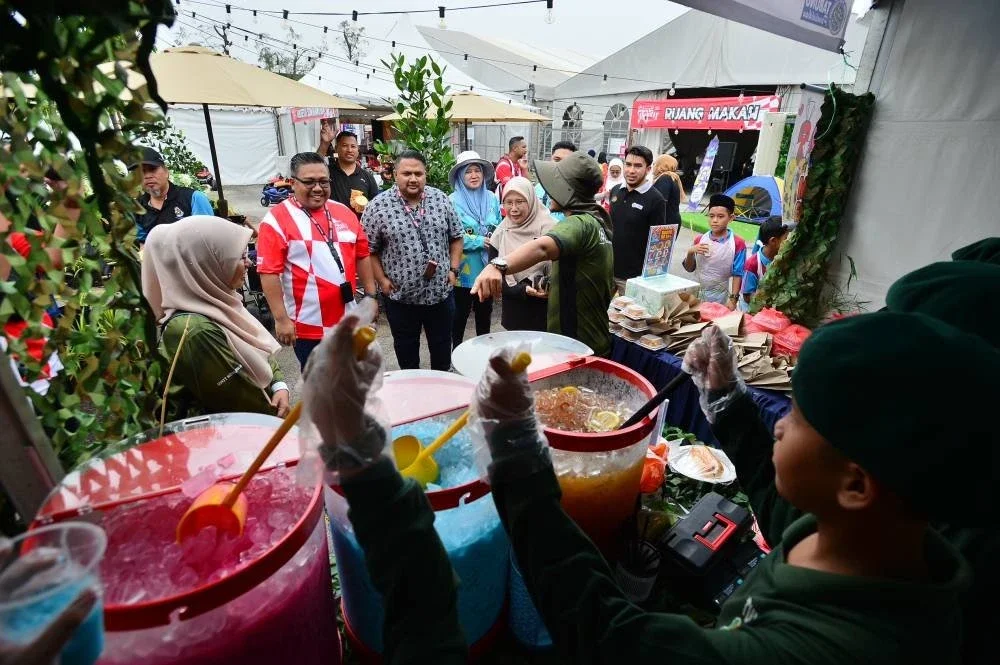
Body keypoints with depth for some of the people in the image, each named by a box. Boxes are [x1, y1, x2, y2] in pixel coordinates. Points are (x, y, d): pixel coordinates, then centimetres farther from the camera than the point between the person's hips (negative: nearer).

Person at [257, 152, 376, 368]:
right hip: (309, 324, -5)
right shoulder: (277, 219, -10)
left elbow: (362, 255, 11)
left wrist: (370, 295, 8)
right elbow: (269, 272, -13)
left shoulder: (344, 212, 6)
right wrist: (281, 318, -16)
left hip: (347, 320, 5)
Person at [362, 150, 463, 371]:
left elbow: (457, 236, 7)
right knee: (407, 348, 16)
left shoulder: (441, 199, 0)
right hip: (400, 295, -2)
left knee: (442, 344, 17)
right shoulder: (378, 206, -9)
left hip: (441, 291, 2)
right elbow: (368, 250, -3)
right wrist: (382, 280, -9)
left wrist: (454, 269, -1)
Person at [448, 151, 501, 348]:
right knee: (460, 313, 9)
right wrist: (479, 242, -17)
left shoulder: (492, 199, 5)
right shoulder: (453, 201, -10)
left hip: (487, 268, 5)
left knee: (485, 311, 19)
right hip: (463, 270, -4)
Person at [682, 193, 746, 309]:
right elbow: (689, 269, 6)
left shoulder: (737, 244, -8)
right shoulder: (699, 239, 2)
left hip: (722, 299, -3)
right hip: (698, 296, 3)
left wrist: (733, 299, -15)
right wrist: (690, 252, -11)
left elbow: (738, 274, -8)